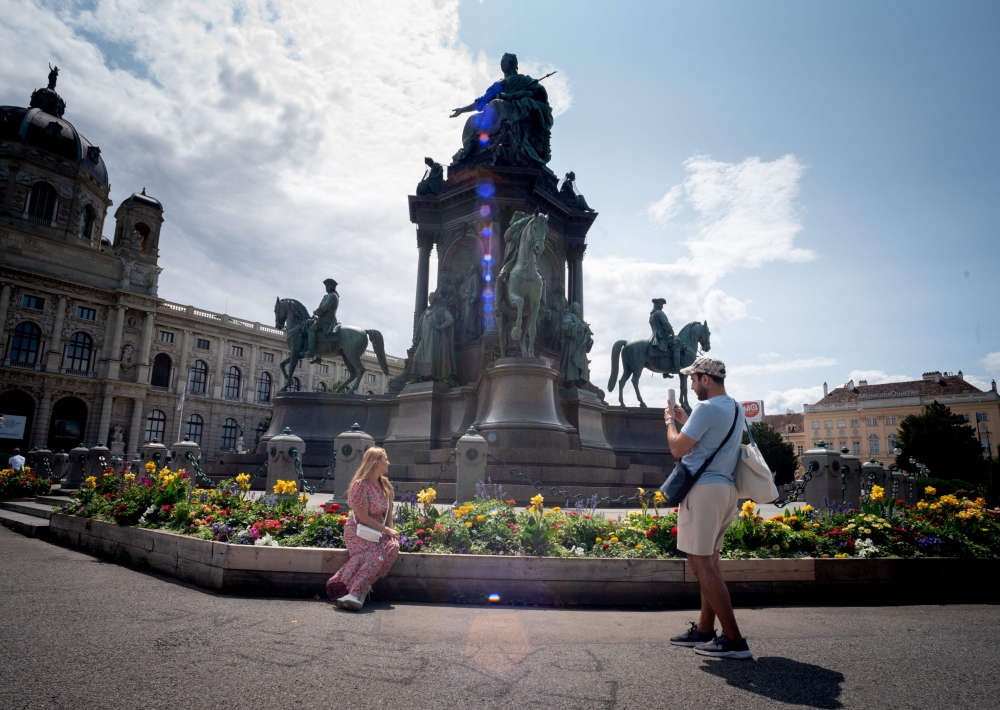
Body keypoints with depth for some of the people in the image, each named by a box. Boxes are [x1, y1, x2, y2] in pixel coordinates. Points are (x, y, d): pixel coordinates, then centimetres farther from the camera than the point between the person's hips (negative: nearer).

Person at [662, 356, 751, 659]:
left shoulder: (707, 408, -16)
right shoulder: (735, 408, 15)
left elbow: (677, 449, -14)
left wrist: (670, 421, 1)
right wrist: (684, 420, 22)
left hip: (704, 489, -10)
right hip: (726, 489, 10)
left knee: (701, 563, -6)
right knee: (709, 562, 16)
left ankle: (734, 640, -3)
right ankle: (704, 629, 24)